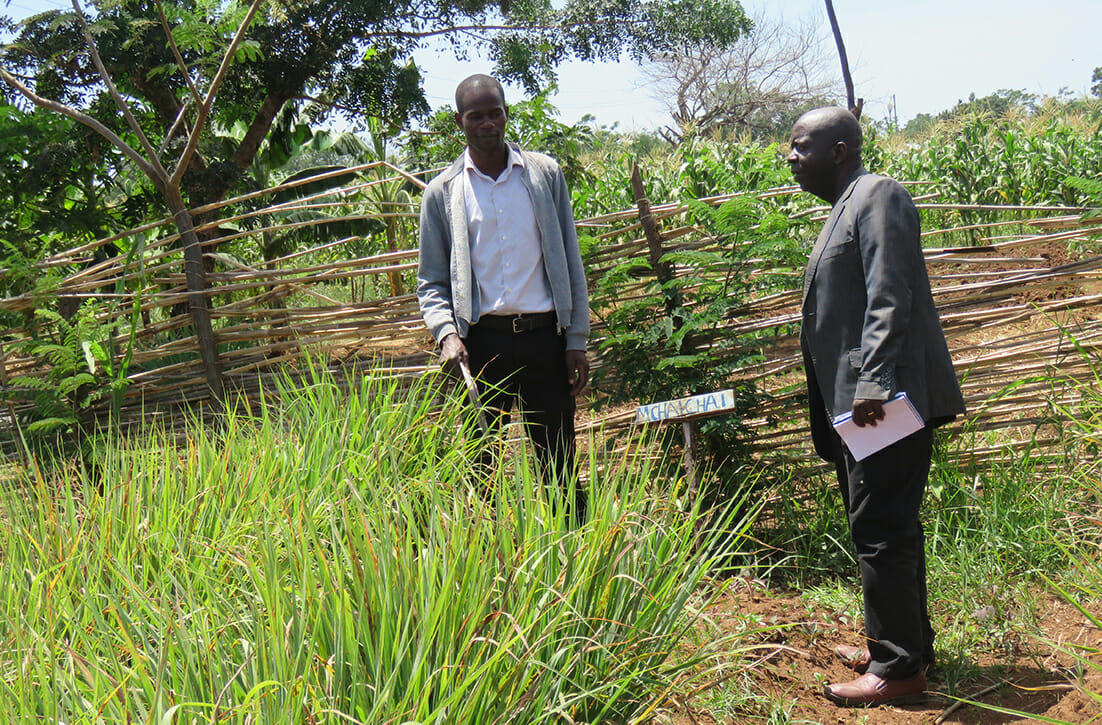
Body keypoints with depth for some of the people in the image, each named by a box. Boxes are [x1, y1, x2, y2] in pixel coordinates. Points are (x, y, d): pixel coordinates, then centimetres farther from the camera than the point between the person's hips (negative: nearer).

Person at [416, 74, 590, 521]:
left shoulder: (545, 174, 8)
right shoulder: (442, 192, 6)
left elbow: (570, 261, 9)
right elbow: (430, 282, 8)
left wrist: (577, 340, 3)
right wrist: (446, 333, -12)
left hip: (543, 335, 0)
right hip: (481, 340, 0)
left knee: (559, 464, 5)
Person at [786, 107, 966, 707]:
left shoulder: (877, 195, -9)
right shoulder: (845, 207, 21)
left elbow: (890, 298, -20)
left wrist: (873, 384, -26)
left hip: (886, 401, -10)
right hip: (860, 402, 10)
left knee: (880, 531, -6)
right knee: (888, 528, 16)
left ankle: (898, 669, 3)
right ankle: (907, 644, 28)